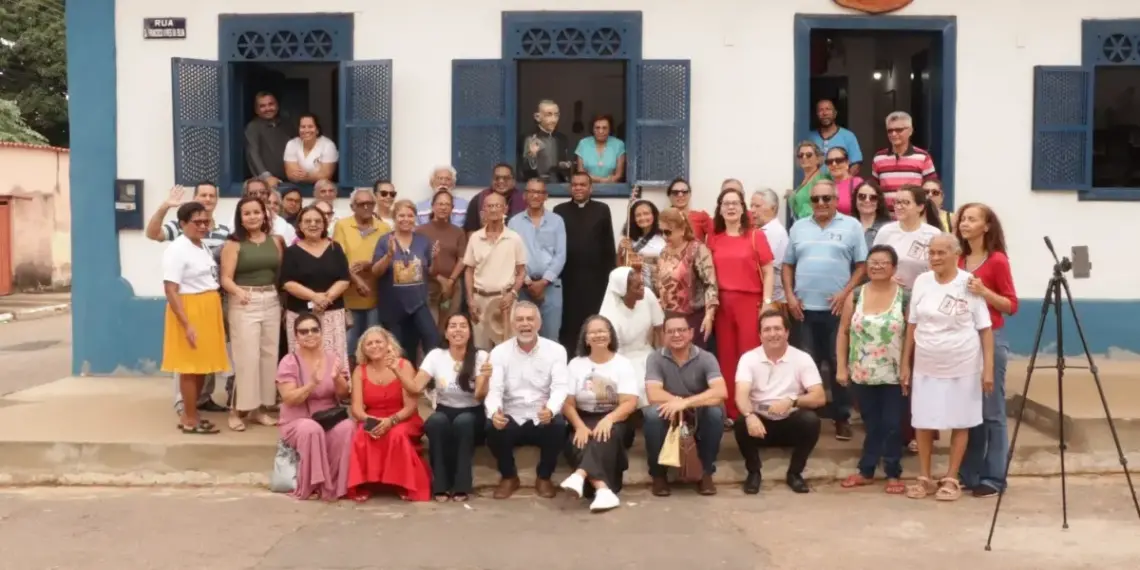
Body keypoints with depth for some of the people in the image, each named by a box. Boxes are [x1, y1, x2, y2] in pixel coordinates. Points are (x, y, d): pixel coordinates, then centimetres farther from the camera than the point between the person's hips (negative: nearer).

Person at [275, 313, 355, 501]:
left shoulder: (333, 358, 4)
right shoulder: (289, 362, -6)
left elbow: (343, 395, 1)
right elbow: (289, 399, -15)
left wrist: (337, 379, -20)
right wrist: (312, 384, -30)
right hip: (298, 421, -3)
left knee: (347, 427, -30)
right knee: (311, 429, -37)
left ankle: (335, 486, -18)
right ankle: (310, 487, -21)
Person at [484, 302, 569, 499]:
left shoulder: (556, 350, -3)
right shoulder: (499, 352, -1)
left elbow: (560, 387, -14)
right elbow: (494, 389, -11)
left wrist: (551, 409, -38)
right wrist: (494, 412, -36)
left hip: (543, 418, 0)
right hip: (512, 418, 1)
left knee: (558, 427, -33)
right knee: (493, 429, -31)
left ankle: (544, 477, -3)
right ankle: (508, 477, 1)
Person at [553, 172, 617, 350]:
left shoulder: (602, 210, 8)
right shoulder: (560, 210, 8)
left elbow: (609, 244, 6)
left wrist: (611, 273, 1)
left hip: (596, 276, 0)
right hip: (568, 277, 0)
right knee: (568, 321, 3)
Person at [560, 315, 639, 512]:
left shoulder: (623, 364, 4)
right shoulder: (575, 365, 8)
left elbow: (630, 403, -8)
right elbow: (567, 403, 0)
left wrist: (609, 419, -28)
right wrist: (580, 426, -20)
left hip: (614, 420, -1)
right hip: (583, 420, 2)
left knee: (605, 436, -36)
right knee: (579, 443, -31)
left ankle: (580, 475, -54)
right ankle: (603, 489, -46)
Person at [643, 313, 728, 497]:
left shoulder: (706, 358, -10)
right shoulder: (655, 359, -8)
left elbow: (721, 392, -26)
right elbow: (653, 395, -21)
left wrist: (685, 402, -35)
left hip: (699, 419, 0)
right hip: (668, 419, 0)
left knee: (716, 411, -31)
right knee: (653, 413, -33)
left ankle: (706, 473, -10)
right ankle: (658, 475, -10)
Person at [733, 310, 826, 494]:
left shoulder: (802, 358, -6)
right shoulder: (749, 358, -6)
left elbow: (820, 398, -13)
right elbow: (741, 395, -20)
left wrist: (792, 401, -32)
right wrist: (750, 415, -42)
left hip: (791, 424, 0)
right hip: (760, 422, 0)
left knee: (811, 420, -30)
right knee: (741, 423, -31)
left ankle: (794, 473, -6)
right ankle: (753, 472, -3)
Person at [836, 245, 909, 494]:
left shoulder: (905, 297, -4)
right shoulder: (855, 295, 3)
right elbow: (843, 332, 5)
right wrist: (841, 367, 1)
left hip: (894, 375, -2)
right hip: (862, 374, 2)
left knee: (892, 424, 4)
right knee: (871, 424, 12)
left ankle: (893, 473, 16)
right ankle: (866, 471, 23)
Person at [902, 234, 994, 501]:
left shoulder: (969, 284, -8)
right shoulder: (921, 281, 2)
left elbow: (985, 329, -6)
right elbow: (912, 326, 7)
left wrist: (988, 367, -11)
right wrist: (905, 364, 6)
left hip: (962, 366, -3)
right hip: (926, 365, 3)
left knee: (959, 422, 6)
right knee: (923, 422, 7)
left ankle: (951, 479, 17)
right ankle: (924, 478, 20)